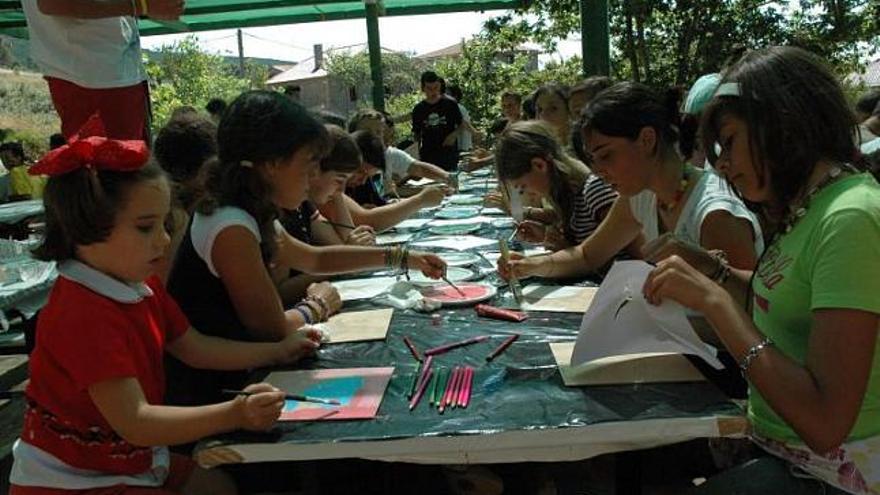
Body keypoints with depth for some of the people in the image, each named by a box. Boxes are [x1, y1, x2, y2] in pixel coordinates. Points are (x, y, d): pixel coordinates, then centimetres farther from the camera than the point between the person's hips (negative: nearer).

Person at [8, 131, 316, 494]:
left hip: (134, 460, 9)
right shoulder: (82, 314, -31)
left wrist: (276, 352, 6)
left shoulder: (140, 287, -1)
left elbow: (194, 348, 9)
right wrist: (232, 414, -42)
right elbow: (135, 422, -33)